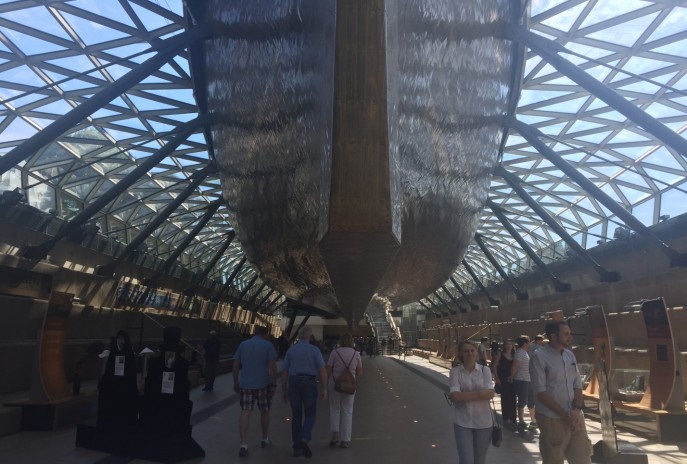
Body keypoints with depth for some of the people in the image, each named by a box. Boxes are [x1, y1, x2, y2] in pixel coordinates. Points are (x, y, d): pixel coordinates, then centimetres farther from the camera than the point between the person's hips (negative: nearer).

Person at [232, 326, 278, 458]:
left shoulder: (243, 345, 9)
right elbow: (272, 366, -11)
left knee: (245, 412, 0)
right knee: (265, 411, 15)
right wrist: (273, 385, -8)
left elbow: (235, 366, 7)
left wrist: (236, 383, 13)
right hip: (263, 384, -2)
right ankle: (265, 439, 29)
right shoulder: (268, 345, -2)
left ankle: (243, 445, -10)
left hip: (245, 384, 2)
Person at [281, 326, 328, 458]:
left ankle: (297, 447, 14)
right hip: (309, 383, -2)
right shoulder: (315, 350, -2)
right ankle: (304, 439, -14)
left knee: (296, 415, 13)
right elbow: (322, 370, -9)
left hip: (294, 383, 2)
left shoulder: (290, 350, 5)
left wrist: (284, 390, 13)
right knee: (310, 414, 10)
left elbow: (284, 372, 6)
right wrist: (324, 389, -5)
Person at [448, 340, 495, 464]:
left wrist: (464, 395, -17)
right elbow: (455, 396, -16)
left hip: (483, 421, 2)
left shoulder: (485, 370, 0)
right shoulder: (455, 371, -5)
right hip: (462, 422, -2)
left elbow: (490, 393, -12)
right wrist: (480, 393, -16)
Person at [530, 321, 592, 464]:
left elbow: (577, 384, 10)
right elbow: (540, 391, -14)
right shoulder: (539, 356, -11)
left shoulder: (570, 355, 9)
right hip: (552, 419, -6)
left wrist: (577, 409, -6)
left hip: (575, 416, 6)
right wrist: (564, 414, -16)